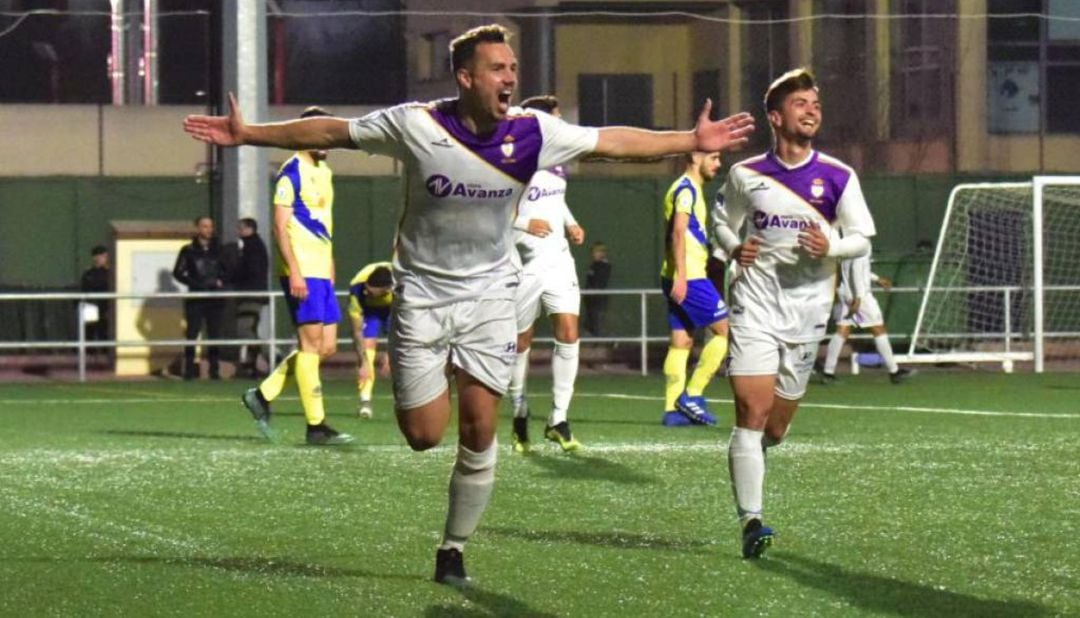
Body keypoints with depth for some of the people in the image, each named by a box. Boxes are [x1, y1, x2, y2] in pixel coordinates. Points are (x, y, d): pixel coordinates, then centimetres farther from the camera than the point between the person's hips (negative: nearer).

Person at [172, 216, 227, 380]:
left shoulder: (218, 249, 12)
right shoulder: (188, 250, 5)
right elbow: (178, 273, 2)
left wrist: (221, 281, -1)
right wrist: (194, 283, -9)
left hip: (216, 298, 2)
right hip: (195, 298, -2)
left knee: (215, 334, 0)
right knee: (192, 334, -7)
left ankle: (215, 370, 4)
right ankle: (190, 370, -5)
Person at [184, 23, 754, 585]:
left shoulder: (533, 133, -8)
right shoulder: (416, 125, -15)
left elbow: (612, 141, 2)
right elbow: (332, 132, -5)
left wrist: (692, 141, 1)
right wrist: (249, 135, -5)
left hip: (489, 295, 2)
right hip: (422, 293, -2)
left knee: (478, 435, -3)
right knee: (423, 436, -4)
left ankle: (453, 550, 15)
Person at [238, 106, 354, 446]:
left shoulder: (324, 173, 18)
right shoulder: (291, 172, -8)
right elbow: (281, 226, -14)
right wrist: (294, 272, -20)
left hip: (321, 272, 9)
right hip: (302, 272, -9)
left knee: (326, 346, 6)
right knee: (311, 343, -8)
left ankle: (263, 395, 15)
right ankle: (316, 426, -5)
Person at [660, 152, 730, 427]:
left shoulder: (686, 188, 21)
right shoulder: (687, 189, -10)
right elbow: (678, 232, -19)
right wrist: (680, 276, -25)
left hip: (682, 279, 10)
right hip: (688, 278, -10)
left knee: (681, 342, 7)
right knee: (726, 330, -6)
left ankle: (672, 410, 4)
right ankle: (692, 395, -6)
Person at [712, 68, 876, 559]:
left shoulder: (838, 177, 2)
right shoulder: (746, 174, 2)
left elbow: (861, 238, 5)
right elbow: (721, 221, 16)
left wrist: (830, 247, -16)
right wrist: (735, 247, -6)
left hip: (808, 307, 2)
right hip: (755, 302, -2)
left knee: (777, 426, 8)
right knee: (752, 412, -15)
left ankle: (745, 462, 43)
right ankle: (751, 521, -15)